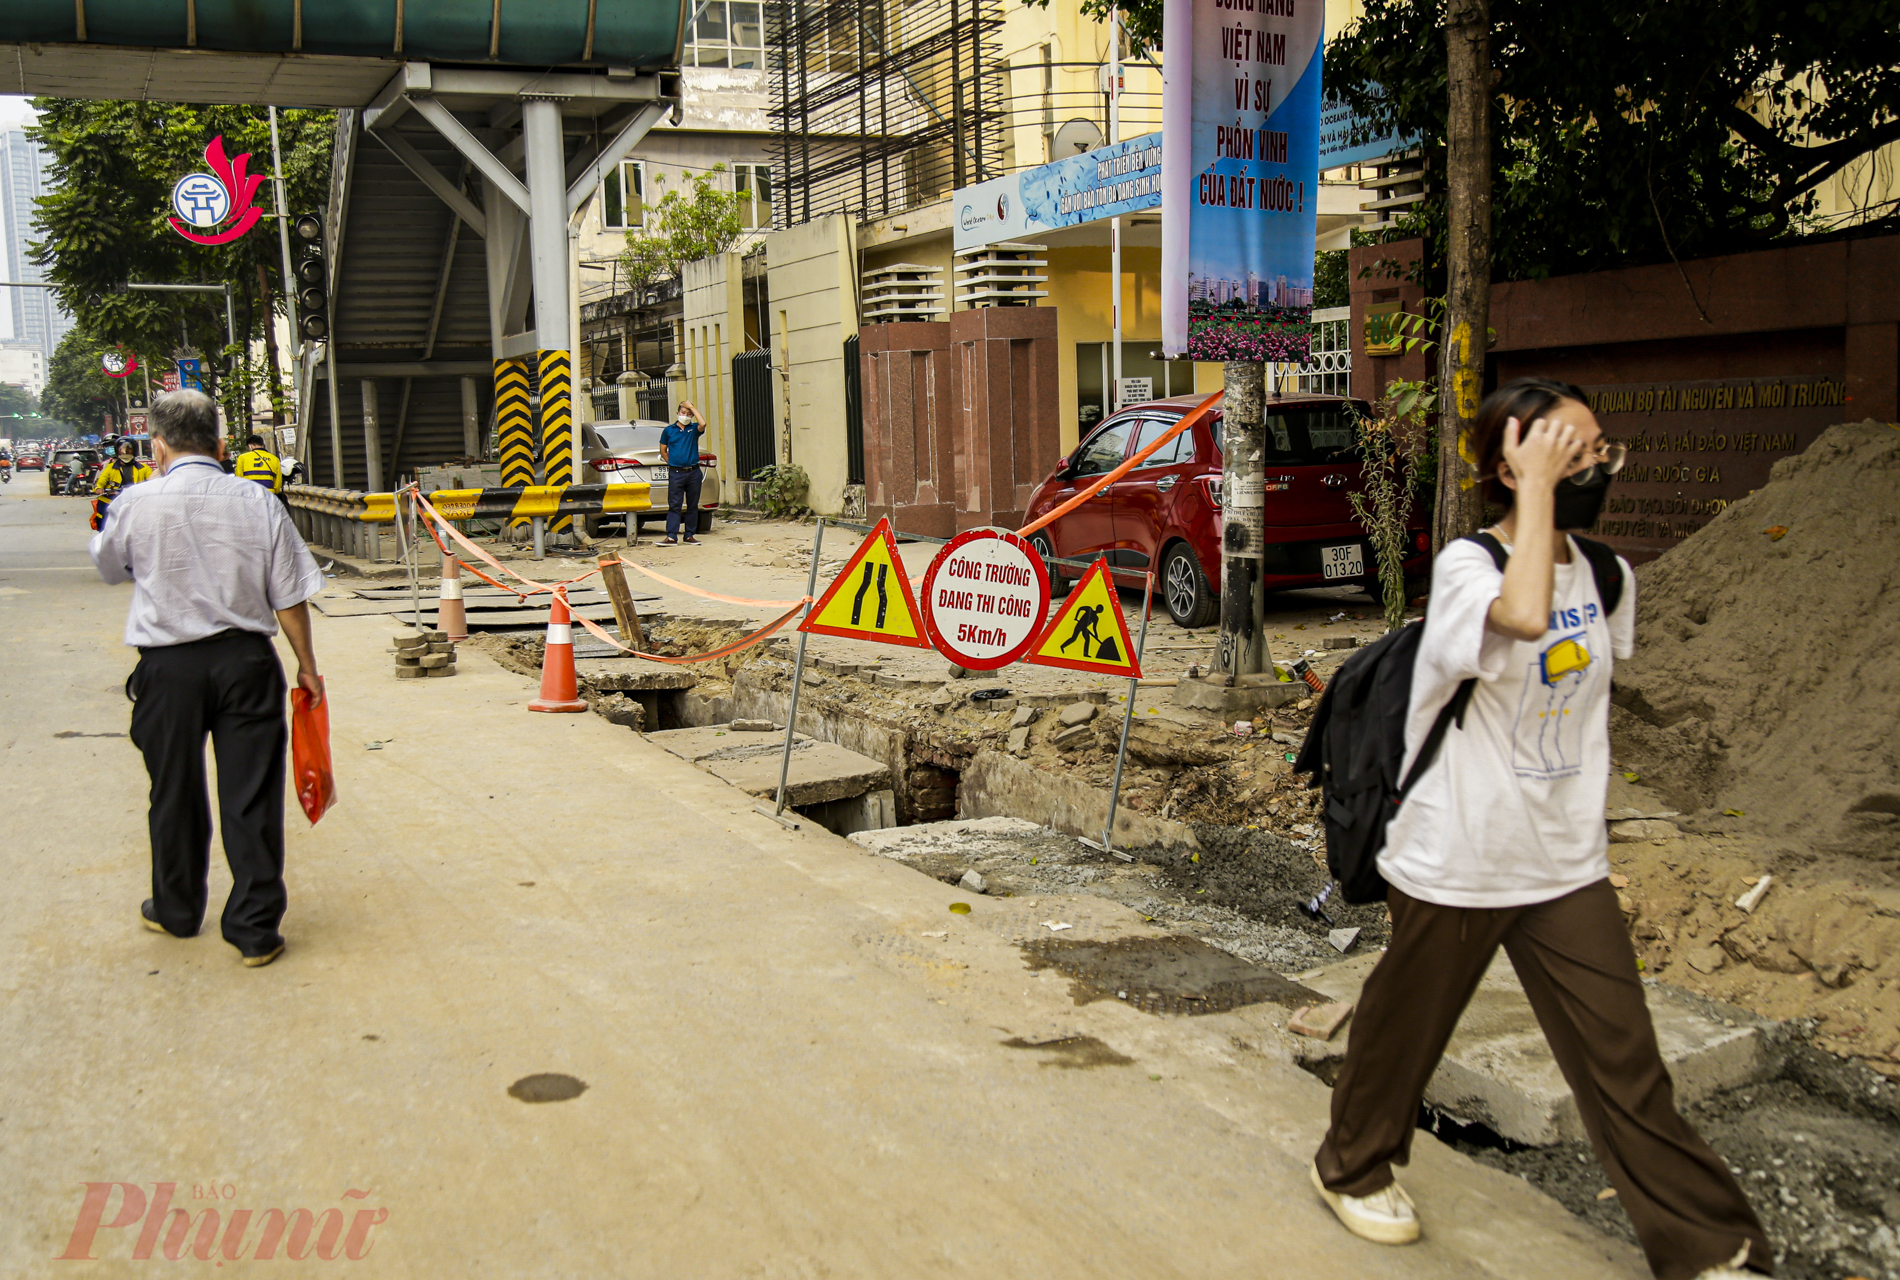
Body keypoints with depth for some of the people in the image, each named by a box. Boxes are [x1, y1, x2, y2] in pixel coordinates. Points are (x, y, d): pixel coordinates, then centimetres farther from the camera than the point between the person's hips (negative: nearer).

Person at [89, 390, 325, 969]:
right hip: (246, 660, 0)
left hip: (168, 666, 0)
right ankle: (255, 927, 7)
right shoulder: (257, 501, -4)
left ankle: (177, 910, 33)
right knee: (251, 793, 4)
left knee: (175, 792, 16)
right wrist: (307, 663, 10)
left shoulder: (138, 503, -6)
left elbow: (108, 566, 15)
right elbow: (289, 596, -2)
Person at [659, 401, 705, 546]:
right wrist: (671, 463, 7)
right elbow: (663, 449, 15)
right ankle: (671, 537, -8)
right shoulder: (669, 430, 8)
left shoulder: (694, 429, 6)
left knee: (693, 505, 6)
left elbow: (703, 424, -17)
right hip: (676, 473, -1)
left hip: (693, 472, 1)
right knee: (674, 505, -5)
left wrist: (692, 407, -9)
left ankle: (690, 535, 13)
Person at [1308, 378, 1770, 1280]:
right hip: (1453, 862, -5)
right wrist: (1538, 486, -31)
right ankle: (1353, 1167, 39)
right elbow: (1523, 614, -43)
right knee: (1405, 1030, 14)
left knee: (1625, 1061, 7)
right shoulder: (1466, 565, -18)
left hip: (1567, 863, 5)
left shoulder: (1609, 576, 2)